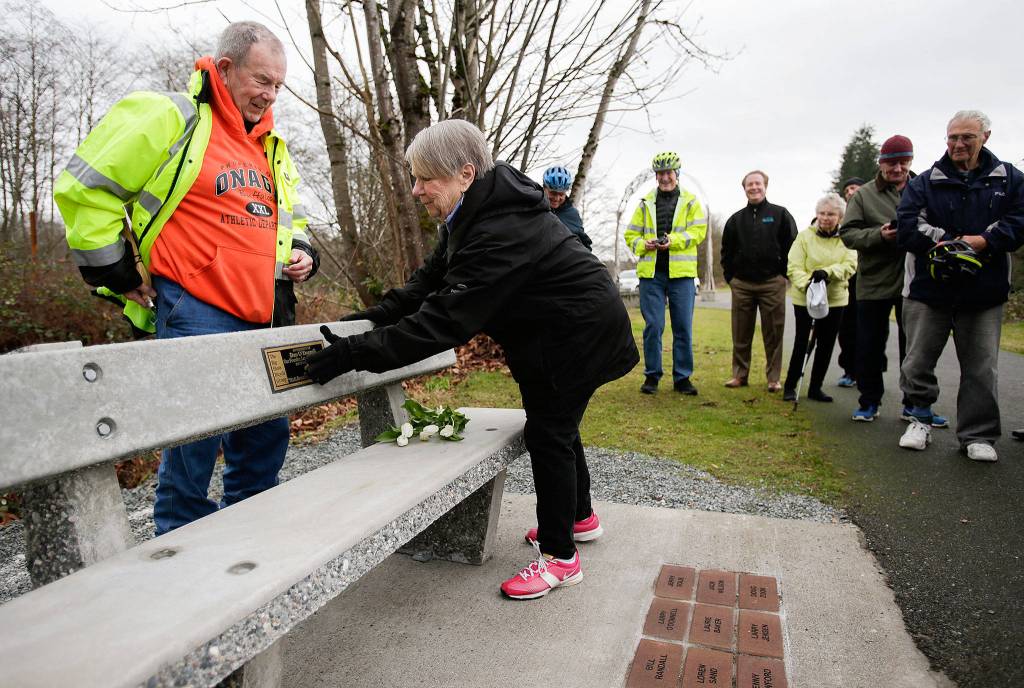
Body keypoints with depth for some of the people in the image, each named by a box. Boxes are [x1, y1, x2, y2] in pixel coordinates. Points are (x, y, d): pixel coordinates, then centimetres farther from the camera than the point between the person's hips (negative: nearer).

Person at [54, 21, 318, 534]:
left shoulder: (270, 146, 18)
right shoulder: (169, 118, -5)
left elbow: (290, 217, 31)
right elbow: (84, 188, -4)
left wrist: (301, 250, 10)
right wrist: (115, 274, -4)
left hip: (263, 319, 7)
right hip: (194, 314, -7)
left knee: (267, 431, 11)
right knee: (196, 435, -4)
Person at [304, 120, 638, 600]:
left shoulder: (499, 234, -33)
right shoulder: (479, 210, -1)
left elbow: (444, 321, -37)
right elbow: (433, 278, 4)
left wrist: (355, 353, -36)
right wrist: (377, 316, -8)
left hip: (578, 335, -10)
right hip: (559, 330, 10)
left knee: (548, 433, -5)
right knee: (555, 424, 20)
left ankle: (560, 557, 11)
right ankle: (579, 518, 41)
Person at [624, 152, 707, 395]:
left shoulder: (691, 201, 10)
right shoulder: (646, 203, 14)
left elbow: (698, 231, -2)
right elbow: (631, 235, 11)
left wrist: (674, 240, -18)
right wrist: (643, 244, -10)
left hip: (681, 273, 0)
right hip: (651, 273, 1)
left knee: (683, 327, 3)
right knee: (653, 326, 1)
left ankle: (682, 377, 13)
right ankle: (652, 375, 12)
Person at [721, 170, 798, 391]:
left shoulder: (780, 214, 5)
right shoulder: (736, 219, 13)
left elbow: (792, 246, 3)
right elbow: (726, 251, 16)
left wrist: (783, 274, -2)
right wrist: (730, 277, 7)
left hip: (772, 284, -2)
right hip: (741, 285, 3)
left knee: (773, 333, 1)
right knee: (741, 334, 5)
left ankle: (774, 378, 10)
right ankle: (739, 375, 15)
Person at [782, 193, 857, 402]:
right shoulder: (805, 236, -4)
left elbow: (850, 265, -11)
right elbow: (793, 267, -10)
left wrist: (827, 272, -28)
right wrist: (806, 283, -27)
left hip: (835, 299, 3)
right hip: (804, 298, -3)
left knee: (826, 345, 9)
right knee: (801, 343, 1)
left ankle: (815, 388, 21)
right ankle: (790, 386, 12)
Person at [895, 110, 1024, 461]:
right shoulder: (925, 182, 3)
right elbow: (906, 227, -8)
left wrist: (981, 242, -16)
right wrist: (945, 241, -17)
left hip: (984, 291, 1)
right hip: (929, 288, -1)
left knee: (982, 368, 6)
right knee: (918, 361, 5)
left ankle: (977, 436, 18)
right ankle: (920, 420, 24)